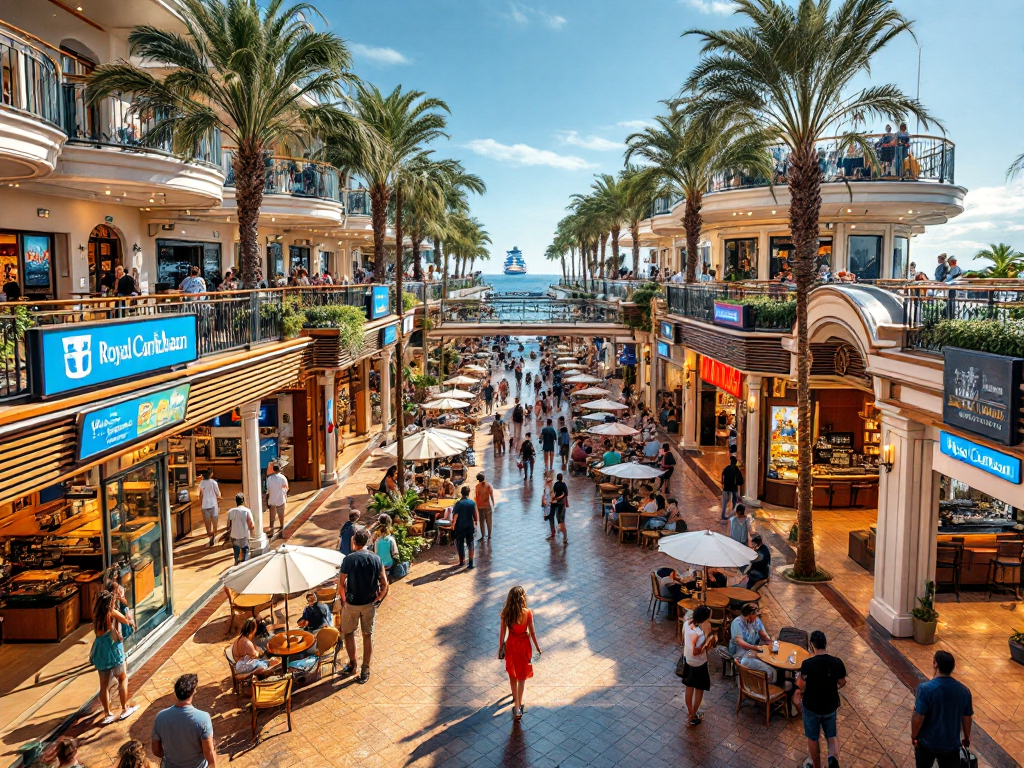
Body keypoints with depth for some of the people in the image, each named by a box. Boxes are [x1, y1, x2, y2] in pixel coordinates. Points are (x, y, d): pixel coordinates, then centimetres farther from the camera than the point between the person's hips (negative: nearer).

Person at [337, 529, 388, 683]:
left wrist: (343, 600, 3)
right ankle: (365, 669, 19)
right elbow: (384, 584, -6)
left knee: (349, 633, 18)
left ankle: (352, 665, 28)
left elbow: (341, 584, -13)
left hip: (351, 603, -2)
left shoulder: (348, 560, -15)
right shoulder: (376, 559, -7)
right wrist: (378, 599, 7)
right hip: (369, 604, 2)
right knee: (368, 635, 13)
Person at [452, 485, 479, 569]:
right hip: (470, 526, 2)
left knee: (460, 544, 15)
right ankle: (470, 563, 2)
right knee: (471, 545, 8)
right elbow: (475, 515, -2)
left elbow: (455, 515, -13)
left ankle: (462, 561, 28)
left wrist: (453, 525, -2)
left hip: (460, 527, -2)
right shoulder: (472, 503, -6)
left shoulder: (458, 503, -12)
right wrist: (475, 522, 15)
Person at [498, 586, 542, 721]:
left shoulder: (505, 613, -15)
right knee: (522, 675, 14)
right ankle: (519, 704, 15)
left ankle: (516, 706, 24)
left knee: (512, 674, 18)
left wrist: (500, 648, 7)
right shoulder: (527, 613, -20)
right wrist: (537, 646, 5)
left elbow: (502, 633, -7)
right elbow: (532, 632, -10)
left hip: (511, 644, 1)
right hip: (523, 644, -1)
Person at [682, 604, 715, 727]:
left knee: (689, 688, 23)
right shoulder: (698, 633, -35)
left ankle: (690, 712, 40)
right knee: (699, 689, 16)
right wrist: (707, 642, -20)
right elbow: (696, 652, -29)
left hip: (687, 660, 7)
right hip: (698, 664, -7)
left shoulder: (686, 624, -11)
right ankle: (693, 716, 30)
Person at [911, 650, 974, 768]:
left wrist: (914, 736, -3)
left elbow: (918, 718, -22)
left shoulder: (925, 688, -25)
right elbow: (967, 718, 1)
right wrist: (967, 737, 20)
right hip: (951, 743, 3)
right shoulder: (963, 690, -12)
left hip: (927, 741, -3)